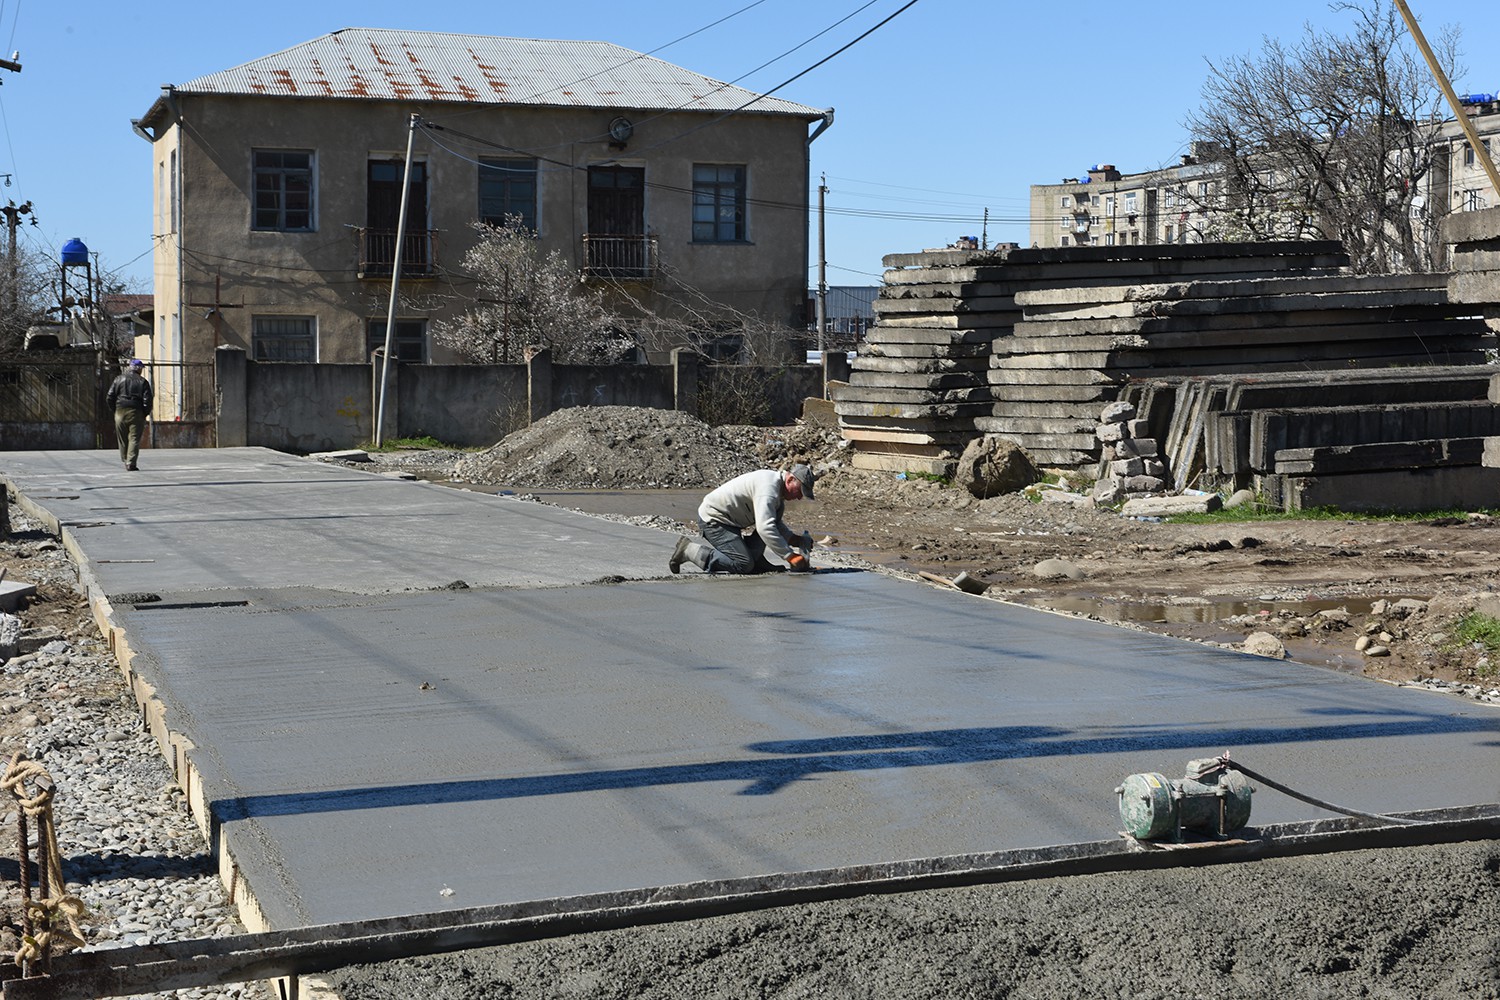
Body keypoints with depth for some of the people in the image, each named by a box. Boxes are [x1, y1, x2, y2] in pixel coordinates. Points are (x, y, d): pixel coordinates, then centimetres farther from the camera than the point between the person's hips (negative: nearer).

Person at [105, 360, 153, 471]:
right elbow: (147, 400, -7)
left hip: (120, 413, 2)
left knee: (122, 439, 13)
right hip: (136, 413, -2)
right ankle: (130, 463, -9)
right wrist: (144, 414, 5)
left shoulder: (119, 379, 6)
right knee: (134, 439, -2)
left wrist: (115, 410, 14)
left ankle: (125, 461, 18)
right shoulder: (143, 382, 0)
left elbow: (109, 398, 3)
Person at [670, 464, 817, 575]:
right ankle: (688, 549, -12)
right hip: (713, 519, -10)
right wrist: (790, 556, -32)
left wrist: (797, 539, 7)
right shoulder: (768, 488, -24)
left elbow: (777, 524, 22)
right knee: (743, 564, -19)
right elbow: (765, 528, -35)